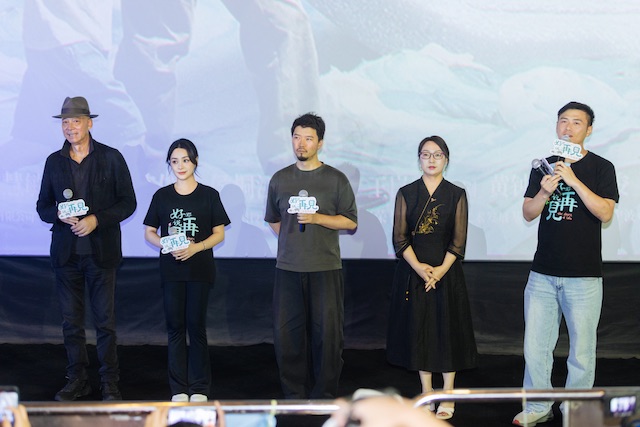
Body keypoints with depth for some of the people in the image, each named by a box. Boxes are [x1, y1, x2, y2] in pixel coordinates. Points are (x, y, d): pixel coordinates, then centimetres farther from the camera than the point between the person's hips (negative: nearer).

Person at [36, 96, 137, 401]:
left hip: (100, 250, -3)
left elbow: (127, 203, -1)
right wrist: (59, 214, -11)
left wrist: (96, 220, -15)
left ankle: (110, 384, 8)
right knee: (71, 321, 8)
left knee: (105, 321, -1)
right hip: (66, 252, 3)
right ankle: (77, 380, 17)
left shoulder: (111, 158, -1)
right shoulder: (54, 162, 9)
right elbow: (43, 207, 12)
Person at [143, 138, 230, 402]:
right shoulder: (162, 196, 6)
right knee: (175, 326, 4)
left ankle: (199, 388, 9)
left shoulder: (209, 195, 1)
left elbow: (219, 233, 1)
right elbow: (149, 232, 7)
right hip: (171, 269, 2)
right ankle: (178, 388, 10)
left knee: (196, 326, 0)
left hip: (200, 269, -2)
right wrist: (166, 246, -13)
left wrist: (196, 247, -15)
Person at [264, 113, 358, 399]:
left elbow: (350, 221, 0)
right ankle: (294, 395, 11)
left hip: (325, 268, -3)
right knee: (286, 334, 2)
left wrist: (317, 218, -12)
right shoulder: (280, 179, 11)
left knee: (327, 334, -3)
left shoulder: (336, 179, 2)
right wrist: (292, 240, 12)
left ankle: (323, 396, 6)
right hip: (288, 268, 3)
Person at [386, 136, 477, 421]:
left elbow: (458, 240, -2)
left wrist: (441, 269, -15)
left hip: (447, 271, -1)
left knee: (447, 330, 0)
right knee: (418, 329, 4)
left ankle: (447, 396, 8)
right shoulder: (406, 193, 4)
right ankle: (426, 392, 15)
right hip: (413, 270, 1)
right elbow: (400, 237, -1)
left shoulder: (456, 195, 2)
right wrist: (419, 267, -14)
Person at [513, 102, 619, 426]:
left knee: (581, 351, 1)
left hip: (584, 276, -3)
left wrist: (574, 181, -22)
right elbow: (528, 213, 7)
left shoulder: (601, 168, -1)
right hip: (543, 273, 4)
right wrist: (544, 192, -13)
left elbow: (605, 213, -13)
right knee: (534, 346, 6)